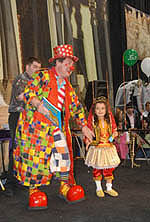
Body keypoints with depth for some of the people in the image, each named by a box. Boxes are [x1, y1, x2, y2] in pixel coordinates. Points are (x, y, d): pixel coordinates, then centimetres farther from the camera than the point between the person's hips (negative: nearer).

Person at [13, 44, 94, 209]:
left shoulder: (67, 87, 18)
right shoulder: (43, 76, -2)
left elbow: (76, 107, 21)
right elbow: (28, 92, -9)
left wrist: (83, 126, 16)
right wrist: (38, 105, -25)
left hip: (56, 126, 6)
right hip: (36, 124, -6)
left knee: (63, 155, 3)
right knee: (35, 156, -2)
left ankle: (65, 187, 18)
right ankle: (34, 190, 8)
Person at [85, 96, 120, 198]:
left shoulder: (109, 120, 2)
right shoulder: (92, 122, -9)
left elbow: (114, 130, 14)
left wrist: (114, 134, -8)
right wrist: (88, 141, -23)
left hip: (108, 147, 3)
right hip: (97, 148, -3)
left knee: (109, 168, 10)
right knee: (97, 168, 7)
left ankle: (109, 188, 26)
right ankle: (99, 188, 24)